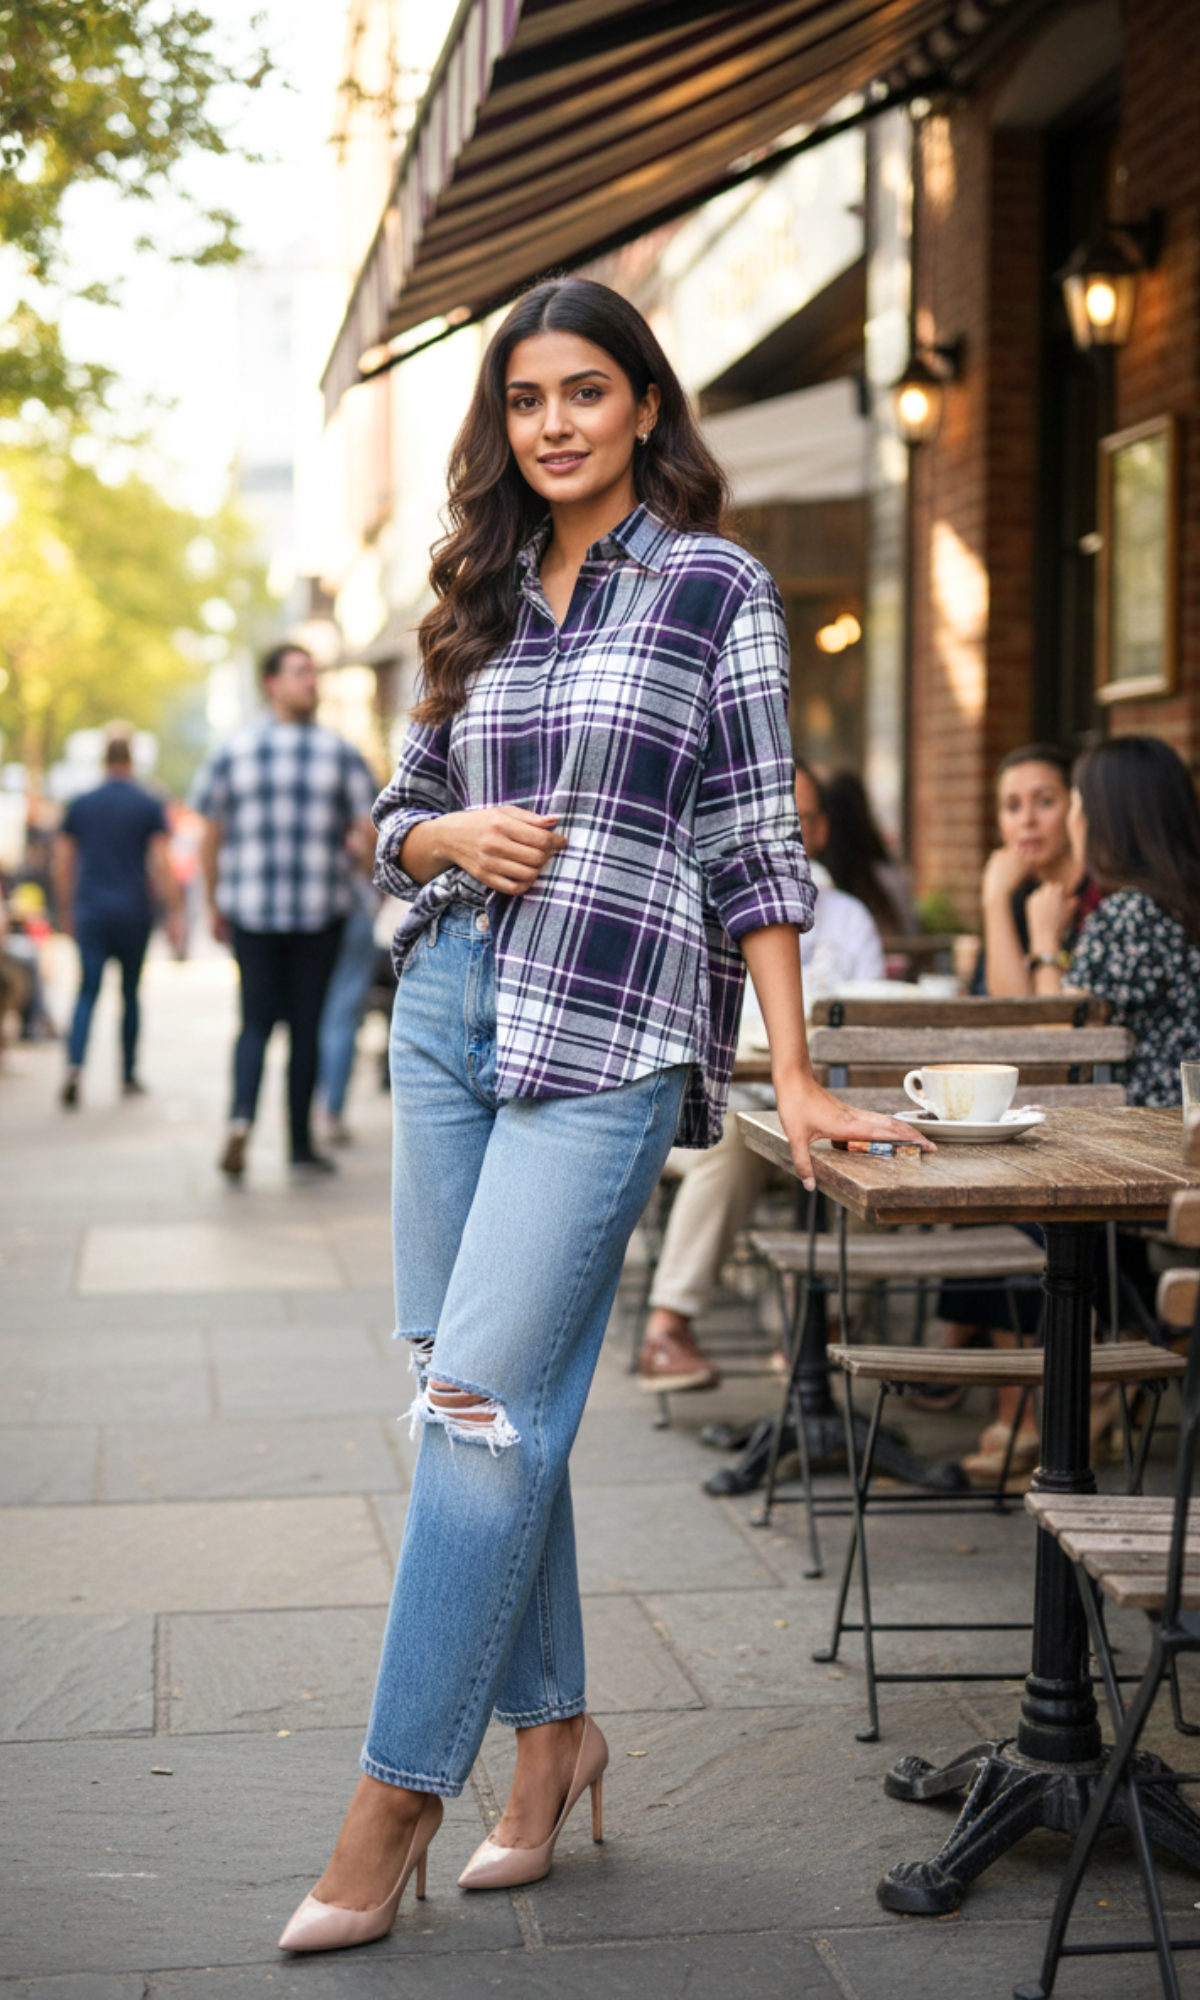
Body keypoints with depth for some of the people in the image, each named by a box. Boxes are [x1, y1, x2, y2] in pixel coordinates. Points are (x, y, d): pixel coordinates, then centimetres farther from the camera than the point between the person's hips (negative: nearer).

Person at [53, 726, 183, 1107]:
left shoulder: (80, 805, 5)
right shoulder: (148, 807, -2)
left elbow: (62, 863, 7)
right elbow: (160, 865, -8)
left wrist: (66, 911, 17)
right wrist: (174, 913, -3)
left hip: (91, 914, 1)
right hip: (133, 913, -1)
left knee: (87, 990, 1)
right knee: (130, 992, 12)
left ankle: (75, 1064, -22)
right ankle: (128, 1076, 19)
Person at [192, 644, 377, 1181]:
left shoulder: (232, 753, 3)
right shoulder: (340, 753, -3)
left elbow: (209, 839, 4)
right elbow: (371, 831, -5)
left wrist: (215, 907, 13)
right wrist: (353, 842, 18)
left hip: (251, 913, 2)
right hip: (319, 914, -2)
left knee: (256, 1021, 9)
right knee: (305, 1025, 7)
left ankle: (242, 1115, -16)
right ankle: (301, 1147, 10)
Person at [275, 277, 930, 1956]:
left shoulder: (716, 587, 1)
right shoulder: (481, 599, 15)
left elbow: (756, 839, -2)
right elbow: (401, 808, 21)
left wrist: (793, 1078, -6)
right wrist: (453, 833, -4)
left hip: (609, 1035, -6)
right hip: (451, 1004, 6)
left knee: (485, 1396, -10)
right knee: (474, 1389, 6)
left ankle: (396, 1796, -3)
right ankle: (552, 1728, 21)